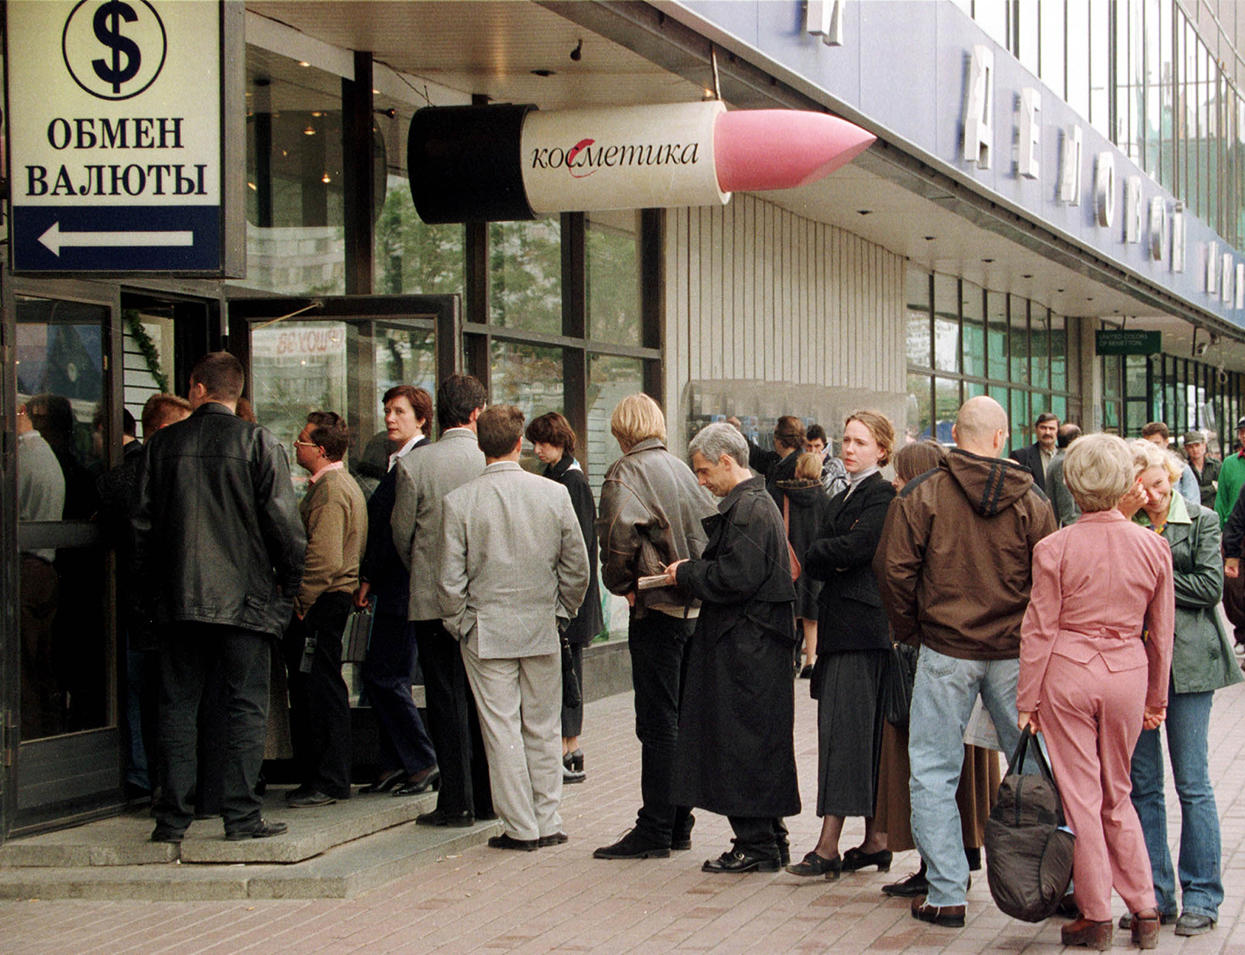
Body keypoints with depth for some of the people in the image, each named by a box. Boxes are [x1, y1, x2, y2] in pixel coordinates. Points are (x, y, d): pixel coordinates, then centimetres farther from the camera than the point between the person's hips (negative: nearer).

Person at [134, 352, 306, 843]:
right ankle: (241, 815, -1)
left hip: (178, 596, 3)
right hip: (245, 597, -2)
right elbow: (283, 521, -7)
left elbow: (143, 522, 7)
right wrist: (290, 582, 5)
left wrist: (153, 580, 19)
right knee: (246, 708, 2)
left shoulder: (163, 443, 3)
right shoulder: (257, 442, -6)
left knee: (177, 706, 8)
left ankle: (172, 817, 7)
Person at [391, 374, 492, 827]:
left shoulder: (414, 466, -8)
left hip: (433, 600, -2)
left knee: (447, 700, 2)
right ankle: (487, 796, 17)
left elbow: (401, 532, 0)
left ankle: (457, 802, 3)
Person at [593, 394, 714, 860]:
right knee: (681, 720, 14)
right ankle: (678, 823, 20)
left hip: (657, 610, -7)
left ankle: (654, 831, -1)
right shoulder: (681, 469, 12)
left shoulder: (626, 472, -9)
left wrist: (621, 583, -11)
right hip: (695, 607, 7)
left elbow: (619, 529, -25)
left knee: (657, 723, -4)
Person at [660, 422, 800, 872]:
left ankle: (756, 845, -1)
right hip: (747, 644, 10)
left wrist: (686, 574, -10)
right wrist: (694, 568, 8)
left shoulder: (749, 510, -16)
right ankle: (769, 836, 20)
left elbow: (736, 578, -22)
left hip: (747, 645, -10)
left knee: (742, 742, -5)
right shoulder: (753, 503, 16)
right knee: (757, 743, 14)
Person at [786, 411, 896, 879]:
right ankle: (875, 840, 12)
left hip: (864, 625, -9)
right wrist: (832, 558, -6)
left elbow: (856, 548, -19)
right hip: (839, 625, 9)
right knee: (867, 734, 9)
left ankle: (829, 846, -16)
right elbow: (813, 559, 14)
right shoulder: (843, 498, 21)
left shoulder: (883, 497, -6)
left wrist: (821, 553, -2)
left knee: (845, 729, -12)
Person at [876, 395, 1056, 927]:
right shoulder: (1031, 502, 0)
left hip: (947, 651, -2)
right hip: (1017, 653, 2)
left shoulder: (923, 495, -6)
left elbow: (893, 569, -7)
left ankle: (946, 894, 2)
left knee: (934, 772, 4)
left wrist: (910, 631, 7)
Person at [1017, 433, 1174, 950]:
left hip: (1068, 673, -3)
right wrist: (1157, 698, 18)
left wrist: (1026, 701, 2)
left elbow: (1039, 630, -6)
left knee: (1079, 795, 6)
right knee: (1117, 795, 17)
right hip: (1127, 674, 3)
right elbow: (1161, 633, 6)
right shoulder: (1154, 547, -2)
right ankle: (1143, 911, 15)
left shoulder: (1055, 548, -10)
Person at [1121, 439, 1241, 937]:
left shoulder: (1201, 521, 4)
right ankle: (1154, 895, 13)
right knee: (1143, 783, 5)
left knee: (1192, 782, -1)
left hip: (1187, 660, -2)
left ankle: (1201, 896, 6)